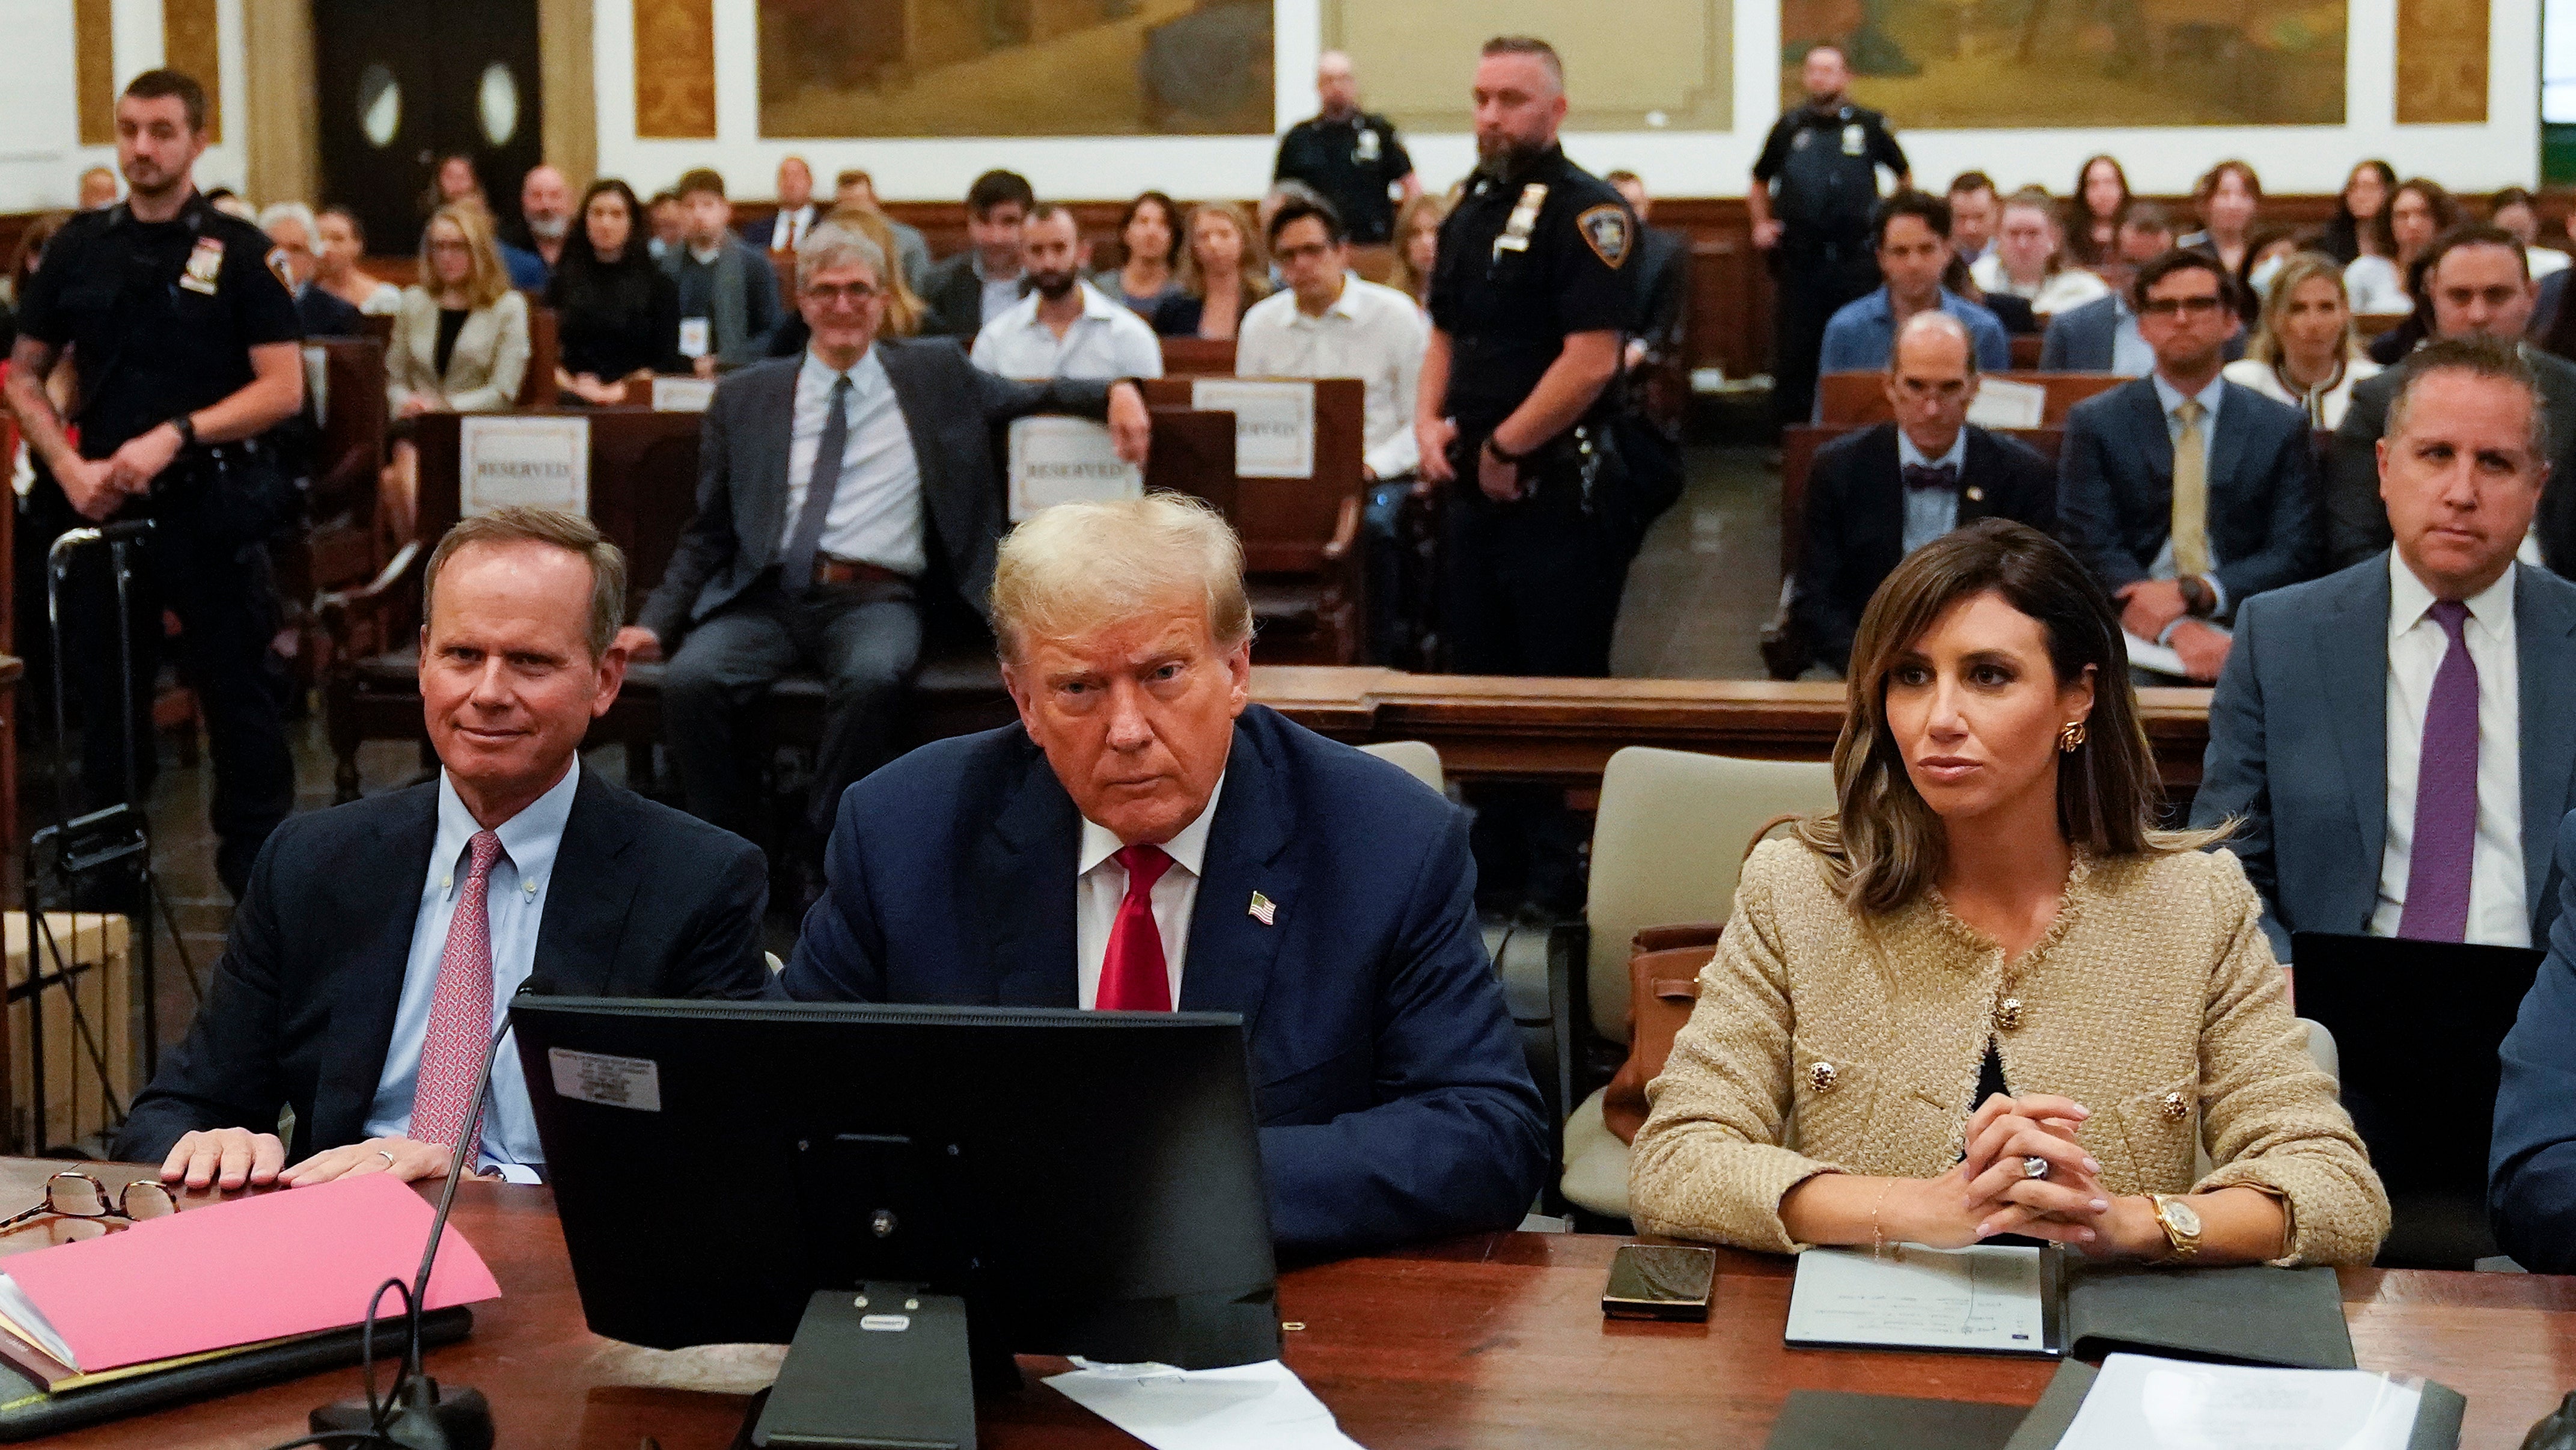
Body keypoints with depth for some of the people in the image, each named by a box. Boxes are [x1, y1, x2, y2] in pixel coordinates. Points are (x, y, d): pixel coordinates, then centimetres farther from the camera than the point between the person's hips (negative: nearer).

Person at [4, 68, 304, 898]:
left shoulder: (236, 252, -2)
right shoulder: (78, 249, 7)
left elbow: (283, 390, -7)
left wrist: (174, 436, -18)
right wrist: (71, 469, -6)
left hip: (211, 507, -3)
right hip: (101, 504, 3)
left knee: (238, 693, 1)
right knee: (105, 696, 11)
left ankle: (259, 864, 10)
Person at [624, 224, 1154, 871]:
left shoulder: (934, 374, 16)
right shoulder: (746, 398, 16)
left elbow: (1032, 397, 25)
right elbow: (707, 533, 16)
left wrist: (1115, 392, 4)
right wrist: (656, 622, 3)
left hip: (876, 599, -1)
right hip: (765, 598, 1)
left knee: (871, 678, -37)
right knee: (690, 680, -30)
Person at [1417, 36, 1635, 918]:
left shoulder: (1586, 213, -12)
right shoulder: (1472, 210, 13)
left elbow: (1592, 359, -20)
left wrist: (1505, 449, -14)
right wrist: (1431, 424, 2)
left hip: (1559, 490, -8)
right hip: (1474, 487, 8)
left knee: (1561, 683, 0)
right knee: (1477, 673, 13)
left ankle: (1563, 881, 9)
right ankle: (1497, 864, 23)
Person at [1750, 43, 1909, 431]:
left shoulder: (1869, 126, 4)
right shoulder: (1789, 129, 8)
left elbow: (1905, 178, 17)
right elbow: (1759, 183, 23)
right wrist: (1762, 224, 9)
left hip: (1855, 263, -1)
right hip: (1798, 263, 1)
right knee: (1793, 354, 3)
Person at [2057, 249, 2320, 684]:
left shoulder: (2282, 428, 13)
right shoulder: (2094, 423, 10)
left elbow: (2292, 555, 5)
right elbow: (2092, 547, -2)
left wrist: (2192, 593, -13)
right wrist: (2176, 631, -18)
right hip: (2134, 632, -1)